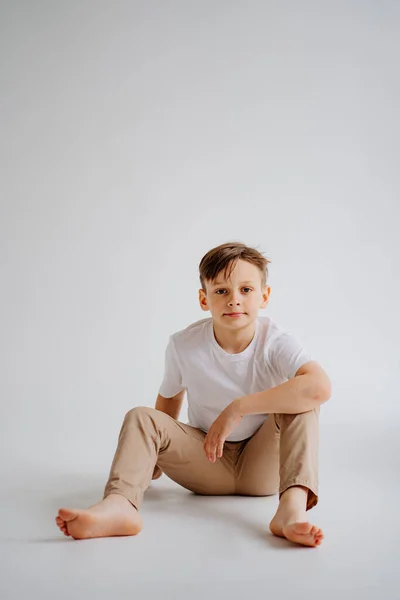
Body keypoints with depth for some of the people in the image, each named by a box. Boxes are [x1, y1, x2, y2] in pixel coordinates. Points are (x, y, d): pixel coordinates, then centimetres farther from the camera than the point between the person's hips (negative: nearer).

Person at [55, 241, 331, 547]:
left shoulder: (277, 341, -20)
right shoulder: (184, 345, -12)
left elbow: (320, 387, -40)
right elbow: (170, 399, 8)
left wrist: (238, 407, -38)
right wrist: (154, 457, 12)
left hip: (262, 465, -2)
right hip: (208, 463, 2)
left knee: (303, 403, -28)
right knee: (140, 417, -20)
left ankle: (292, 508, -46)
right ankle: (119, 505, -46)